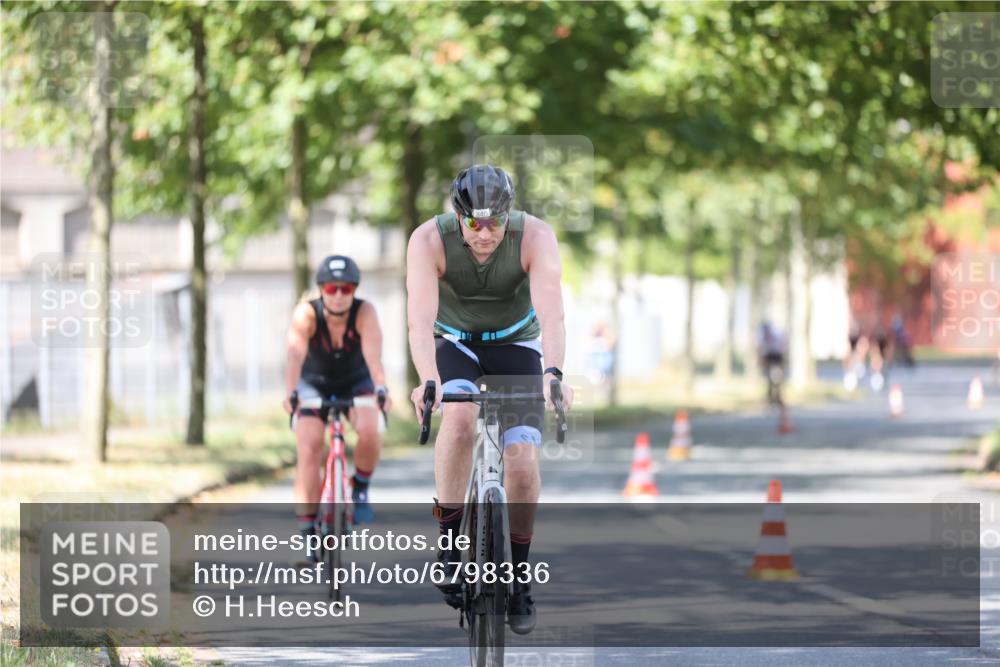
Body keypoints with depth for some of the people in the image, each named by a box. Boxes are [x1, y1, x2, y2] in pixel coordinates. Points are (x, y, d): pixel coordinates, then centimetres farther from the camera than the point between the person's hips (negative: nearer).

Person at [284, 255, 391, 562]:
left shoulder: (364, 312, -27)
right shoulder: (306, 314, -28)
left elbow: (373, 354, -41)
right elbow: (296, 355, -42)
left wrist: (381, 389, -59)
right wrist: (290, 393, -59)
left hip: (355, 382, 0)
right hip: (314, 384, 0)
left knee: (369, 431, -30)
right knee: (309, 451, -18)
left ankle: (360, 488, -1)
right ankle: (308, 531, -9)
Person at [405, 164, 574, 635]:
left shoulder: (535, 236, -27)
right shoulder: (429, 240, -28)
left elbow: (550, 313, -38)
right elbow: (420, 319, -38)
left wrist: (553, 374, -55)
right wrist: (428, 380, -55)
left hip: (515, 344, 1)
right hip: (454, 343, -1)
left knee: (522, 457, -15)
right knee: (460, 416, -33)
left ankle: (517, 575, 5)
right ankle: (449, 540, -20)